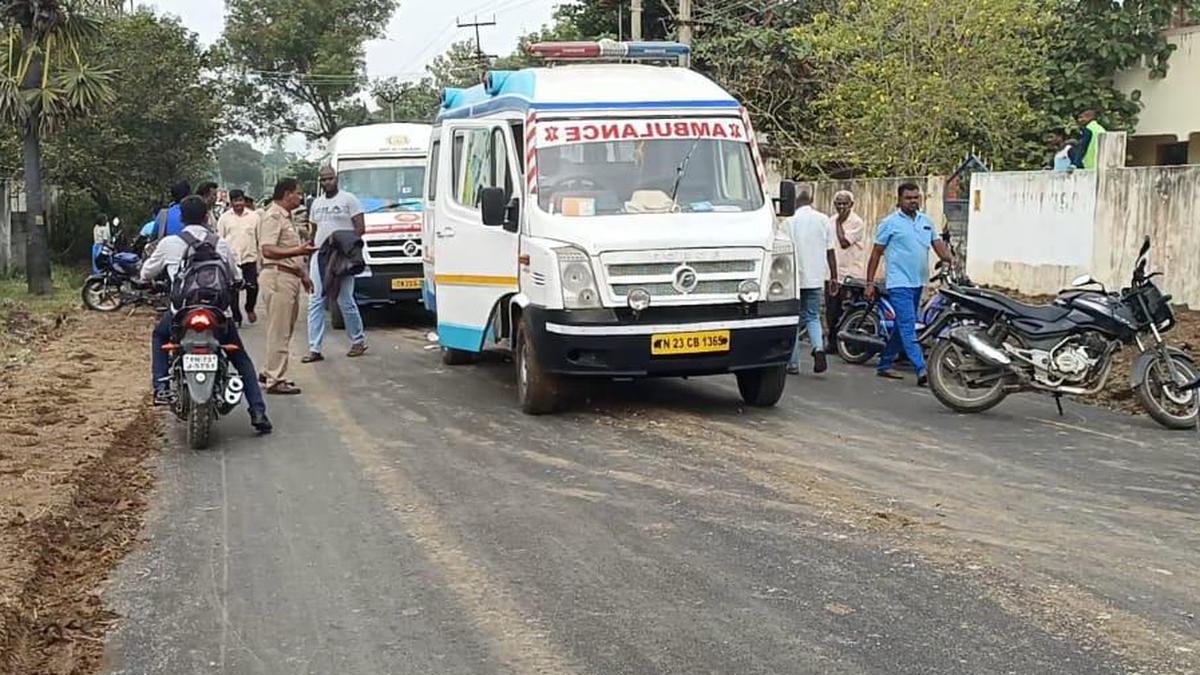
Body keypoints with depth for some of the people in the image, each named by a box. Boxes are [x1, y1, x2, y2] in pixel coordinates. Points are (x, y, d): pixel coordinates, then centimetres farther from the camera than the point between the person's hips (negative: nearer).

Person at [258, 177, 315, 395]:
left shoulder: (286, 216, 20)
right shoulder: (273, 216, -12)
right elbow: (268, 250, -24)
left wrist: (302, 274, 29)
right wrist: (298, 251, -33)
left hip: (290, 278, 11)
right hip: (278, 277, -11)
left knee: (285, 330, 15)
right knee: (279, 332, -8)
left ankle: (270, 373, 23)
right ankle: (275, 380, -5)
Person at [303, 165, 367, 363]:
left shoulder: (348, 199, -1)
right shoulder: (316, 203, 16)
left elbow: (360, 228, -6)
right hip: (319, 257, 5)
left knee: (346, 301, -1)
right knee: (315, 302, -1)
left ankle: (358, 341, 16)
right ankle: (314, 348, -1)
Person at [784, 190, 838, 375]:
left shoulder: (791, 222, -7)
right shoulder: (824, 220, 4)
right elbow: (831, 251, 5)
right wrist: (833, 277, 11)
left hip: (796, 278, -3)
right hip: (816, 278, 3)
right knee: (813, 317, 15)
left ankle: (793, 364, 6)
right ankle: (819, 347, -12)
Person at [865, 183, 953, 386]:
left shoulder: (926, 221, 12)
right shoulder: (890, 222, -4)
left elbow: (938, 244, 7)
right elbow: (876, 253, -2)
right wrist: (870, 282, -5)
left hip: (918, 283, 7)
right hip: (899, 283, -7)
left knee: (902, 326, 13)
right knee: (908, 327, -13)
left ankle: (884, 365, 24)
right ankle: (921, 371, -21)